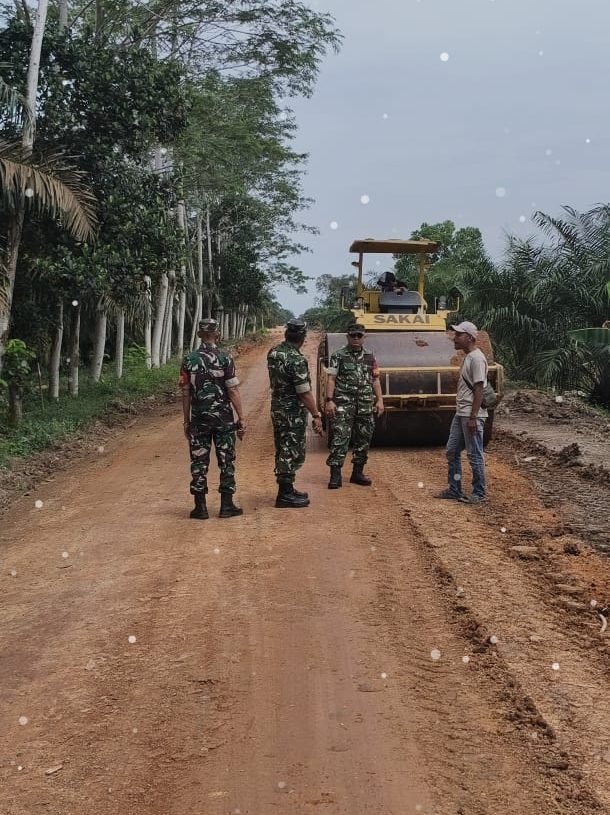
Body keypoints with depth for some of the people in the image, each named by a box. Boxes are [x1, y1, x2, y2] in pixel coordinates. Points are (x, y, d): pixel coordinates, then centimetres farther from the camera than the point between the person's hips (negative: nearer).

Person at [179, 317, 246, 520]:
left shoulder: (189, 360, 0)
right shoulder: (225, 358, -7)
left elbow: (186, 393, 2)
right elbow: (233, 391, -9)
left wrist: (186, 421, 10)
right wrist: (241, 418, -5)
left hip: (198, 419, 2)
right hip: (223, 418, -2)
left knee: (199, 462, 7)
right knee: (226, 461, 7)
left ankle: (200, 507, 8)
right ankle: (226, 506, 9)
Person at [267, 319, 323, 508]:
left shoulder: (273, 352, 4)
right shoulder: (296, 360, -22)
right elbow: (304, 392, -22)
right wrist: (316, 416, -18)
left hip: (277, 408, 9)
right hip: (293, 412, -9)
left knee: (283, 450, 16)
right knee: (291, 452, -2)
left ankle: (287, 489, 26)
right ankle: (285, 495, 2)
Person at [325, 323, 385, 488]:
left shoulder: (370, 357, 12)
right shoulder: (338, 356, 0)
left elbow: (375, 380, 15)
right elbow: (331, 379, -4)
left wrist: (379, 400, 7)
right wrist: (329, 400, -13)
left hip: (365, 405, 5)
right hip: (343, 404, -4)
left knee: (363, 439, 8)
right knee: (340, 438, -10)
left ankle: (358, 473, 19)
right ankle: (335, 475, -9)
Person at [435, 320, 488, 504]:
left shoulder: (476, 358, -16)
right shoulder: (467, 357, 14)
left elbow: (479, 389, -20)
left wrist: (473, 418, -23)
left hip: (471, 415, -10)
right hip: (460, 413, 10)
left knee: (474, 454, -2)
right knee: (452, 451, 14)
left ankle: (479, 493, 8)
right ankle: (455, 490, 22)